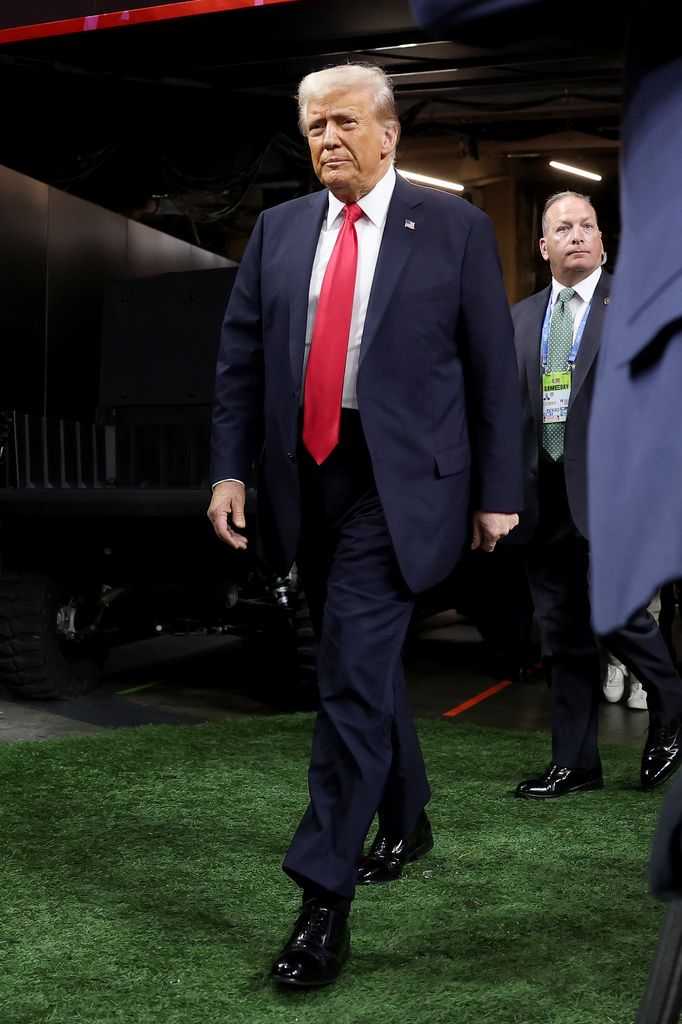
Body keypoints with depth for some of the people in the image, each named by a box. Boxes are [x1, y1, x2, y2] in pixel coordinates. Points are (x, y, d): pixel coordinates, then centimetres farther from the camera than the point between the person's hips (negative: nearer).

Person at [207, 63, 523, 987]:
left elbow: (493, 367, 0)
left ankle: (324, 899, -6)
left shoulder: (455, 226, 0)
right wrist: (230, 470, 0)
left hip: (398, 481, -5)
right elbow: (240, 358, 9)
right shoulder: (278, 229, 11)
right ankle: (406, 822, 39)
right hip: (306, 476, 5)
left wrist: (497, 492, -2)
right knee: (366, 663, 17)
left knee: (353, 674, -12)